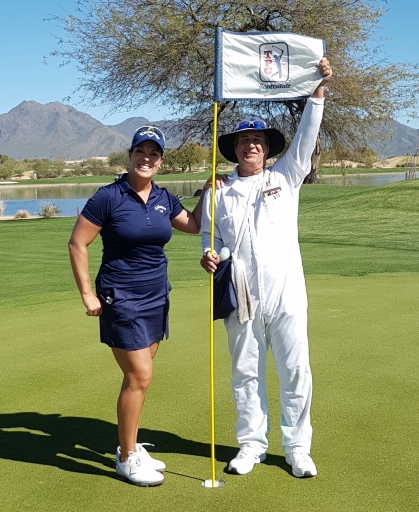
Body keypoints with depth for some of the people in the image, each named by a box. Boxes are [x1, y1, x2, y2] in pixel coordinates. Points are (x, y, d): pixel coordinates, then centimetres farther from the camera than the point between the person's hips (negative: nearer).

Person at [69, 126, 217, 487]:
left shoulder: (163, 199, 6)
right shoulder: (109, 197, -11)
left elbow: (193, 225, 22)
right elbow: (77, 244, -8)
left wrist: (208, 193, 9)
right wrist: (88, 295, -9)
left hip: (156, 297, 6)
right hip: (121, 299, -6)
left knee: (139, 376, 12)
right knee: (140, 376, -7)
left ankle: (130, 448, 27)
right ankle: (127, 459, 10)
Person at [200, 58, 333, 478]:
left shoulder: (285, 177, 9)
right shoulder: (219, 192, 10)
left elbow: (306, 138, 0)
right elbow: (209, 235, 14)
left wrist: (317, 92, -8)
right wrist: (208, 254, -8)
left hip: (286, 293, -1)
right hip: (241, 297, 1)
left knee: (295, 371, 2)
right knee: (245, 373, 9)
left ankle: (297, 448, 16)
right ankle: (252, 444, 23)